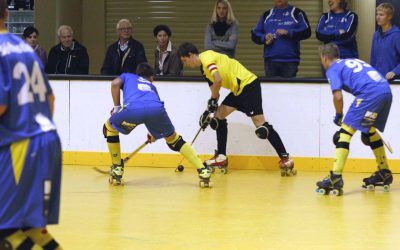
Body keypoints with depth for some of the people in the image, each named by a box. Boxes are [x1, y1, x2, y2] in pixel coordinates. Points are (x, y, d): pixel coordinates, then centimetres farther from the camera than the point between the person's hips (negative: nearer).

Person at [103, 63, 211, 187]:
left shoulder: (127, 76, 39)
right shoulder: (152, 86, 45)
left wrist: (117, 107, 24)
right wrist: (154, 133, 65)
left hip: (133, 109, -2)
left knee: (110, 128, 28)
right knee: (173, 139, 26)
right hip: (156, 109, 2)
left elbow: (115, 83, 17)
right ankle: (203, 171, 17)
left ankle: (117, 169, 23)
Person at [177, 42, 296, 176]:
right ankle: (221, 158, 16)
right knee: (219, 115, 12)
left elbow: (218, 80, -23)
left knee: (260, 125, -14)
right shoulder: (204, 67, 19)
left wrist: (213, 100, -8)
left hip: (248, 84, -10)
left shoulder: (206, 57, -11)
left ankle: (285, 159, -13)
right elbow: (214, 90, 22)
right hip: (238, 90, 10)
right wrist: (208, 112, 17)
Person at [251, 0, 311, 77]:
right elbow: (254, 34, 16)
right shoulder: (266, 15, 17)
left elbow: (306, 32, -3)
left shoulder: (297, 13, 7)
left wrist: (288, 32, -14)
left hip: (290, 60, -3)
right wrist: (264, 37, -6)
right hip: (270, 60, 3)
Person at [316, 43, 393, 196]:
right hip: (386, 91, 8)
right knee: (370, 131, 27)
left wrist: (338, 116, 14)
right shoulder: (352, 61, 32)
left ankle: (336, 178, -17)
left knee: (346, 130, -7)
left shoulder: (332, 69, 10)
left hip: (370, 94, -8)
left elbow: (338, 96, -4)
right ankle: (384, 173, 34)